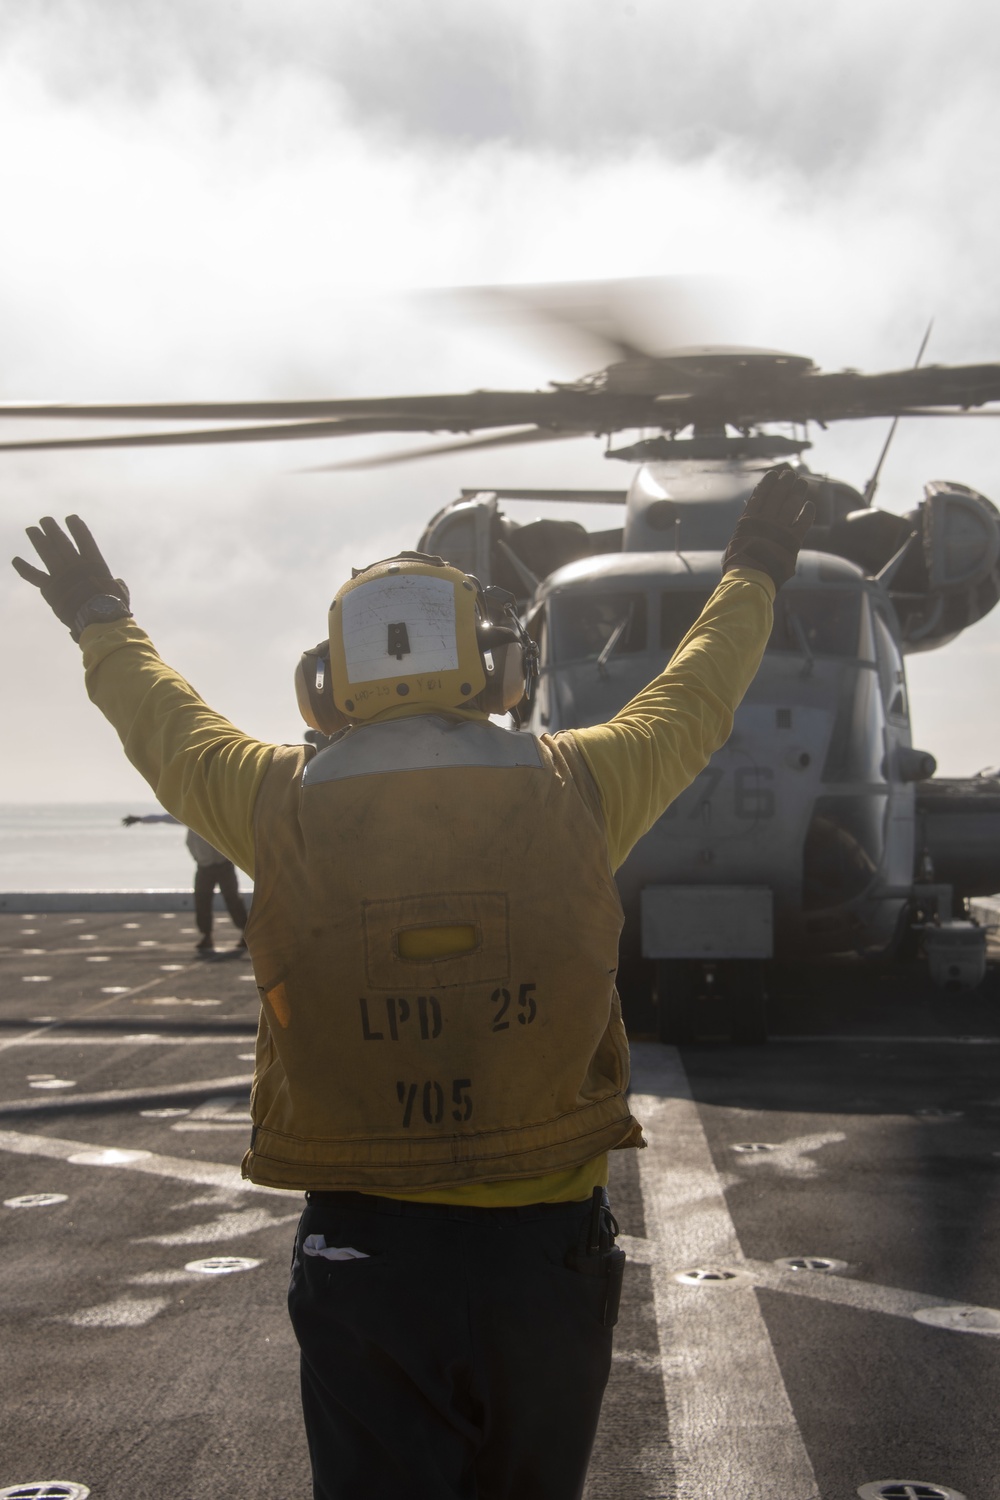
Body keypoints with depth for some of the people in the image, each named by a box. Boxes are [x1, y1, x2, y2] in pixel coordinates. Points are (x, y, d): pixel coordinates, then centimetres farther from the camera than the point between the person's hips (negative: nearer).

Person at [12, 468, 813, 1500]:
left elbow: (162, 724, 16)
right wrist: (752, 574, 33)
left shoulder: (282, 806, -5)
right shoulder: (575, 788, -6)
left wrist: (101, 621, 37)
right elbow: (695, 698, 14)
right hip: (549, 1248, 1)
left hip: (364, 1251, -1)